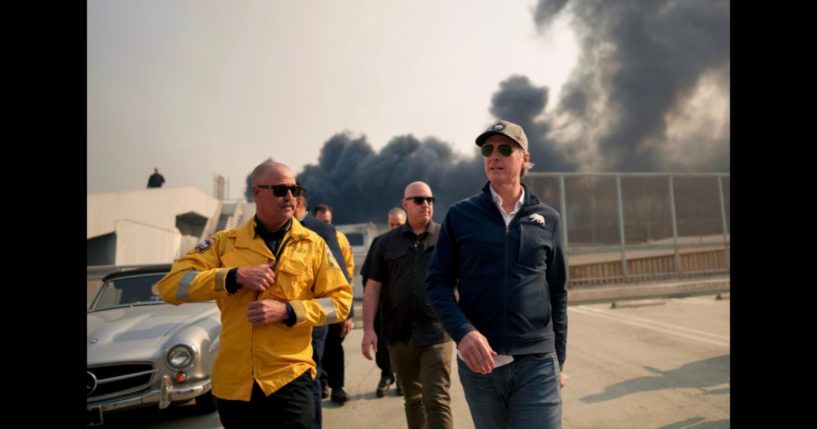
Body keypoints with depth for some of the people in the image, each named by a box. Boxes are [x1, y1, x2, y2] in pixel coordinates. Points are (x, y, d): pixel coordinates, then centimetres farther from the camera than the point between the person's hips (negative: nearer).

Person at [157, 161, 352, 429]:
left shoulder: (313, 244, 2)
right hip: (233, 382, 2)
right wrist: (235, 276, -16)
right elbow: (170, 286, -4)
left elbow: (340, 300, 0)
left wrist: (286, 311, -15)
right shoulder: (224, 242, 3)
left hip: (290, 379, -2)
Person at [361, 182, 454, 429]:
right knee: (412, 398, 17)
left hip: (437, 332, -2)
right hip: (399, 333, 3)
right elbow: (373, 287, 6)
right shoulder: (387, 241, 7)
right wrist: (368, 329, 0)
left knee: (437, 399, -3)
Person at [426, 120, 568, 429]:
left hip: (536, 363, 0)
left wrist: (558, 360, 10)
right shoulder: (460, 214, 0)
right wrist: (463, 332, -17)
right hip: (479, 361, 0)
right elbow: (437, 282, -2)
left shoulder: (547, 219, 5)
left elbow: (557, 293, 9)